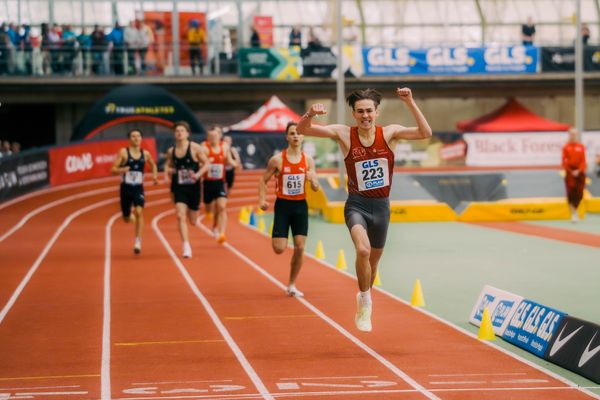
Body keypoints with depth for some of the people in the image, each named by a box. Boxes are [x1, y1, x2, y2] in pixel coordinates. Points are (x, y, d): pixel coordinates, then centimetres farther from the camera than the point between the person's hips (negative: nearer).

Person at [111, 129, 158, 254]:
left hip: (138, 188, 1)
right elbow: (113, 169, -8)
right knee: (126, 219, 9)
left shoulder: (145, 154, 3)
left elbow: (153, 165, 24)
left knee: (139, 212, -23)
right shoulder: (123, 152, -5)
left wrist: (155, 175, 6)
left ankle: (138, 240, -15)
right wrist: (121, 170, -29)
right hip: (126, 188, -1)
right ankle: (130, 215, 48)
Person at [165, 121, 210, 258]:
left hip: (193, 187, -1)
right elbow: (168, 165, 18)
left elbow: (206, 163, -4)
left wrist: (198, 174, -20)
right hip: (178, 188, 1)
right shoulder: (171, 151, 2)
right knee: (180, 216, -17)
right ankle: (186, 247, -14)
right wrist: (168, 171, -5)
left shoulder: (195, 148, -8)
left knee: (193, 221, 9)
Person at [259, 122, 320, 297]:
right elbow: (263, 181, 2)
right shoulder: (277, 160, -7)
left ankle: (292, 285, 12)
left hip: (300, 206, 2)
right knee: (279, 249, -8)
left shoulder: (308, 160, 1)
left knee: (300, 247, -4)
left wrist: (313, 180, -20)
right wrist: (262, 200, -13)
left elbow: (315, 188, 3)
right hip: (283, 205, -2)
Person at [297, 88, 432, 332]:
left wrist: (410, 103, -27)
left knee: (373, 260, 17)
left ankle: (364, 301, 45)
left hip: (381, 206, 2)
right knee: (363, 250, -28)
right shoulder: (344, 134, -9)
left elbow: (425, 133, -19)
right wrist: (311, 114, -35)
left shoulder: (389, 133, -7)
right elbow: (302, 130, -13)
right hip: (356, 204, -2)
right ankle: (365, 302, -8)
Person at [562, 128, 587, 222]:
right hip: (570, 173, -2)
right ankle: (574, 213, -4)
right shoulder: (566, 147, -1)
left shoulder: (581, 147, 4)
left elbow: (583, 161, 2)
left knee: (579, 193, 2)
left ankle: (574, 210, 22)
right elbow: (564, 161, -2)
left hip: (579, 172, 2)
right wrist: (571, 171, -11)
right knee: (571, 193, -8)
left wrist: (579, 171, -11)